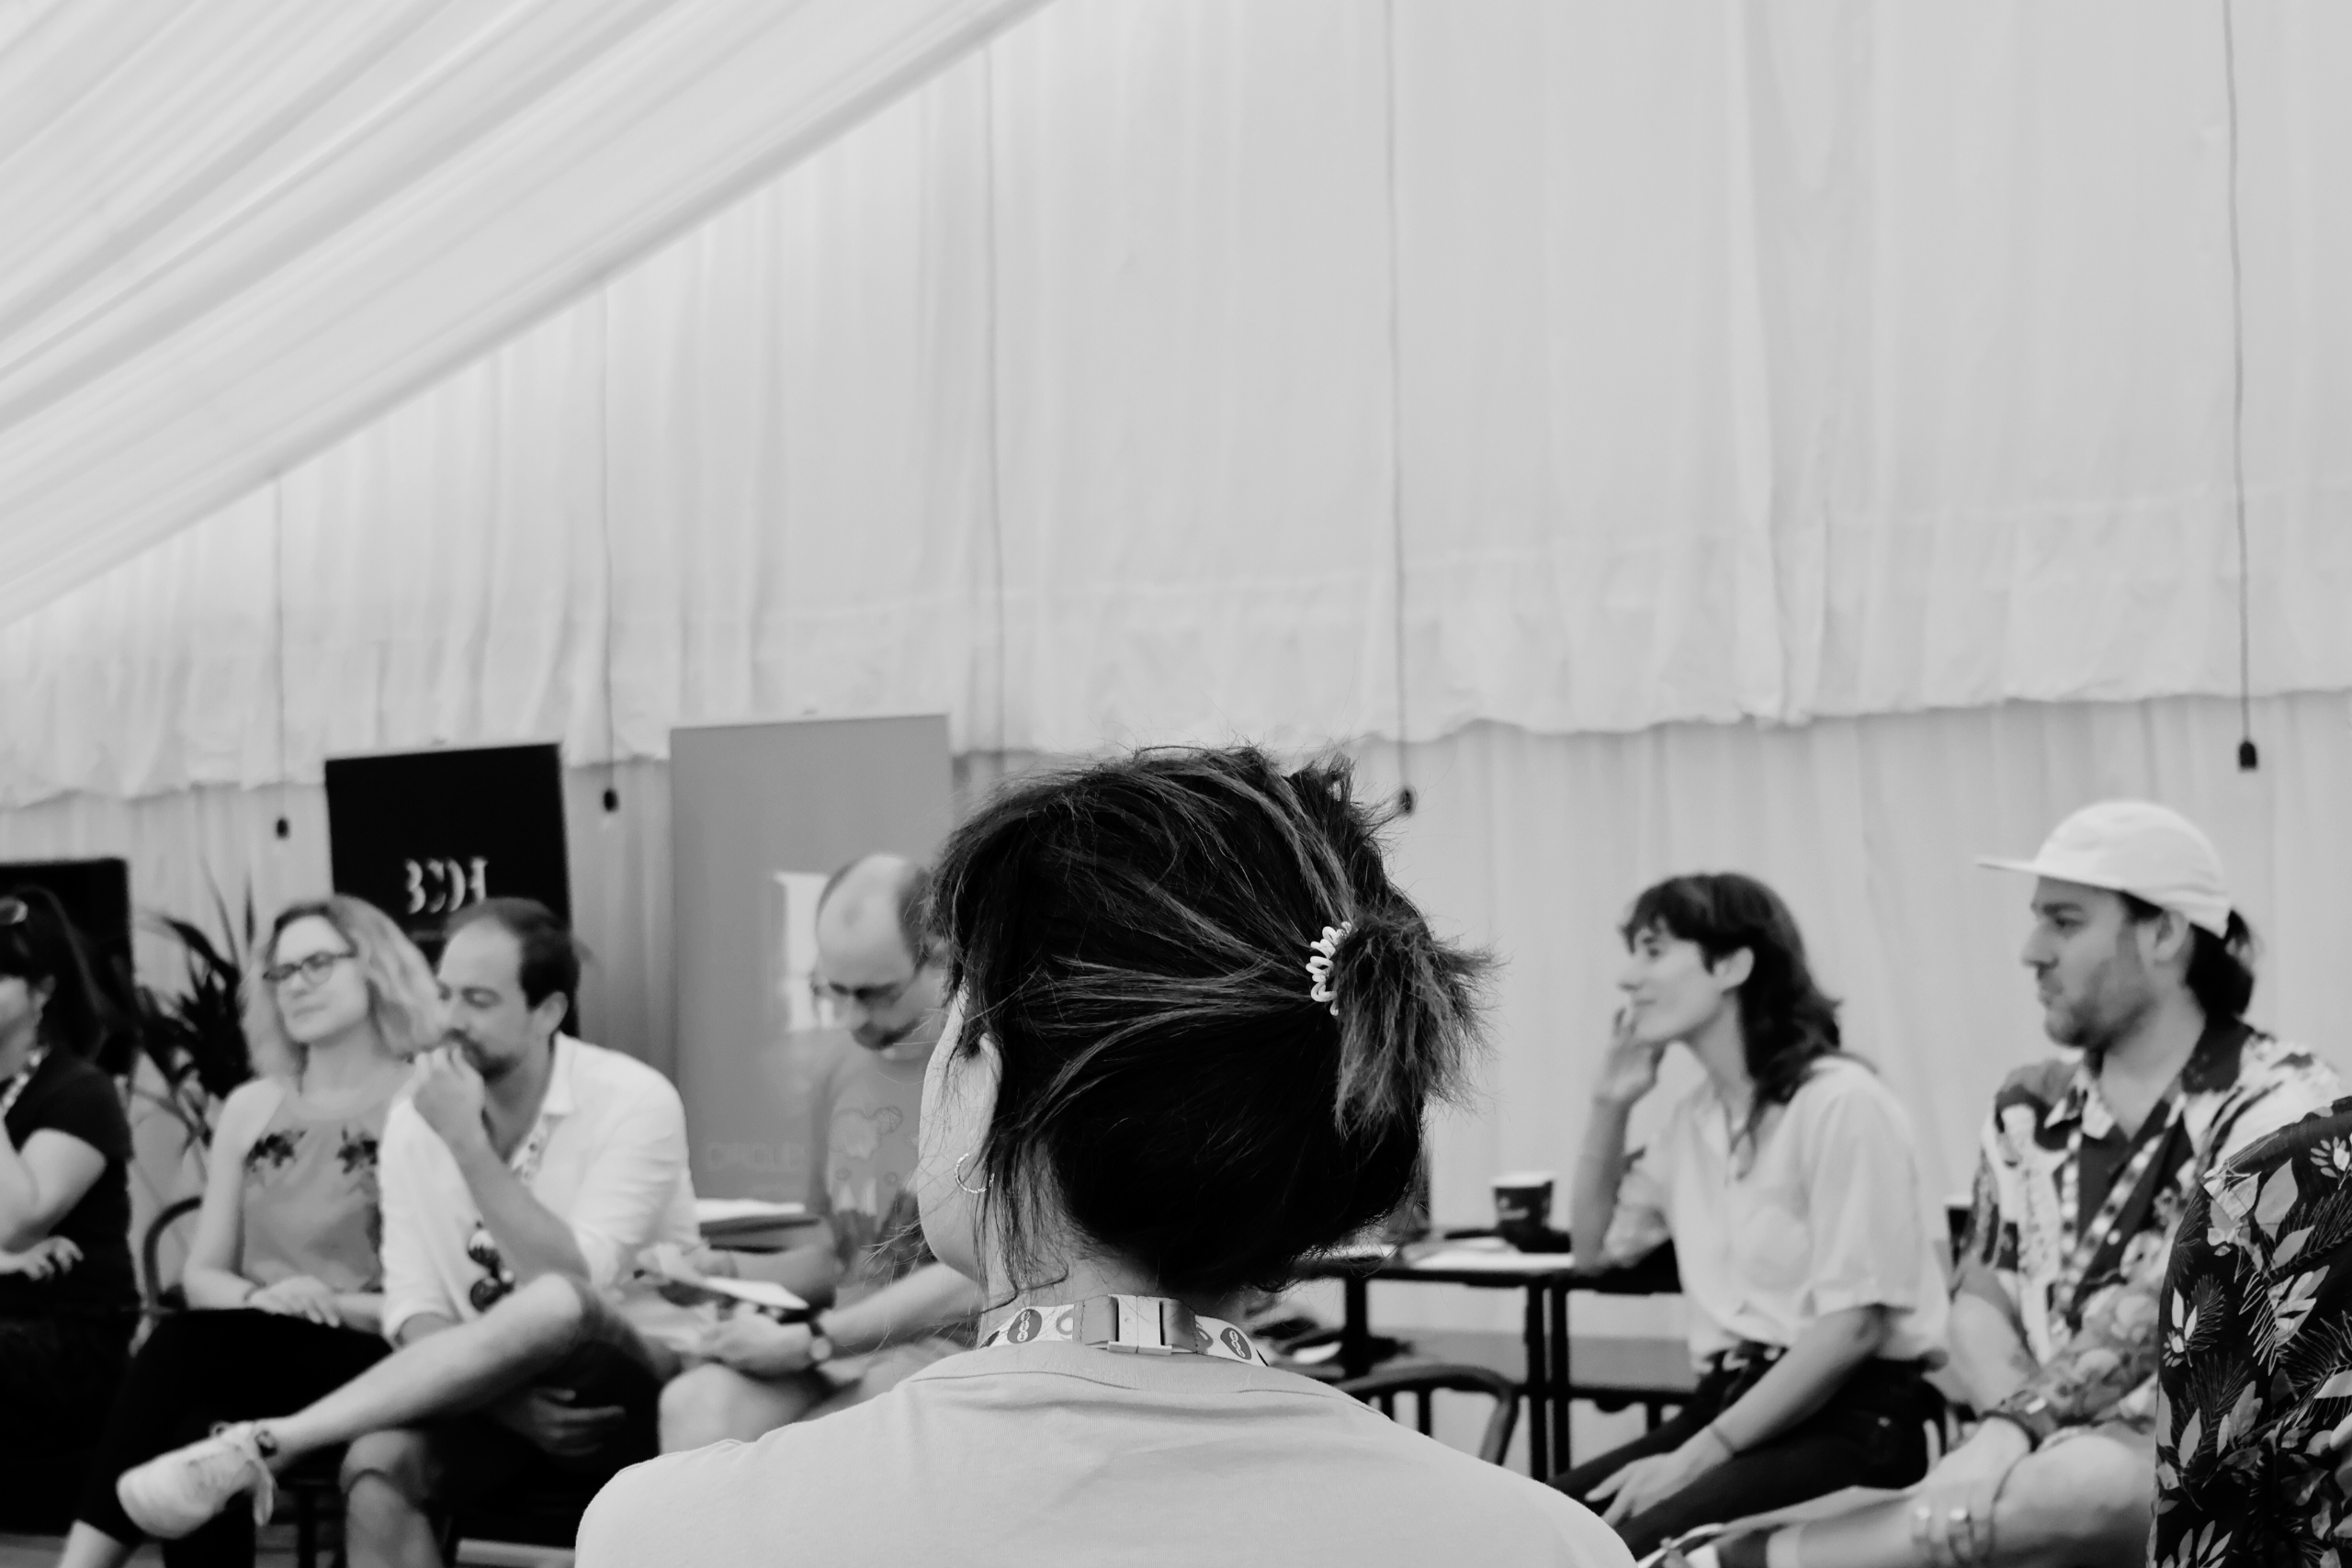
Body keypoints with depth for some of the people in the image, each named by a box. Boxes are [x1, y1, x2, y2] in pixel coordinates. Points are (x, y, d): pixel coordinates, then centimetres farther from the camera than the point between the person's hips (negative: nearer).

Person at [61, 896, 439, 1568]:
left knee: (188, 1343, -32)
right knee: (193, 1442, -32)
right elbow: (200, 1274, 15)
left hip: (374, 1365, -5)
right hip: (252, 1353, 5)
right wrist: (257, 1300, -8)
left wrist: (334, 1305, -19)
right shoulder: (249, 1108, 17)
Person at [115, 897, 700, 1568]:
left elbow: (574, 1293, -23)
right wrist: (499, 1396, -21)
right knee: (376, 1466, -29)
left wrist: (468, 1144, -25)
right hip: (501, 1397, 4)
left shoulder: (635, 1102, -13)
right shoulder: (415, 1119, 1)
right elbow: (414, 1307, -2)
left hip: (627, 1398, -4)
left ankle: (265, 1443, -33)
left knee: (557, 1306, -37)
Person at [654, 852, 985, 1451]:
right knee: (692, 1405, -27)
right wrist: (732, 1270, 4)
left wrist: (806, 1341, -15)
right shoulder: (841, 1058, 16)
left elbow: (973, 1278, -13)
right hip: (845, 1349, 6)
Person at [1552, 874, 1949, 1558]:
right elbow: (1596, 1242, 30)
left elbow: (1852, 1327, -17)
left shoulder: (1841, 1103, -11)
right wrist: (1611, 1103, 14)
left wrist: (1700, 1454, -20)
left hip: (1847, 1421, -7)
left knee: (1644, 1541, -31)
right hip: (1729, 1405, 7)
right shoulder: (1694, 1115, 15)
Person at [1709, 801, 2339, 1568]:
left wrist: (2014, 1426, -24)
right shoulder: (2029, 1109, 13)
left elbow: (2162, 1311, -16)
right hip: (2060, 1451, 5)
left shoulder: (2277, 1104, -5)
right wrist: (2019, 1426, -13)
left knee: (2073, 1487, -36)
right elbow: (1980, 1302, 8)